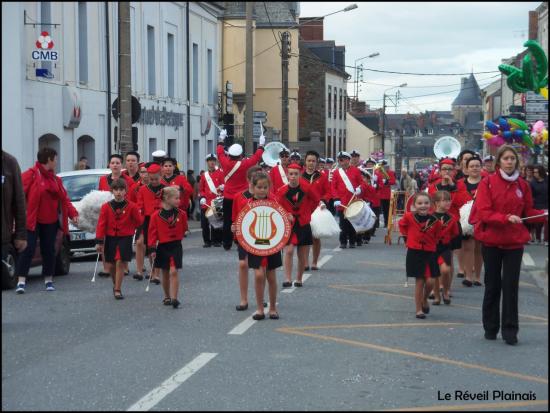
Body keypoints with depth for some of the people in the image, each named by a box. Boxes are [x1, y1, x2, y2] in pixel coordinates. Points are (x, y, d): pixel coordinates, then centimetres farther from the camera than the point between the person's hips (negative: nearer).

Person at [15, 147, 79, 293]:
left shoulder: (56, 179, 14)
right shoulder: (31, 175, -9)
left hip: (50, 222, 6)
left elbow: (64, 199, 14)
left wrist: (72, 213, -1)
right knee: (28, 250, -9)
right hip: (32, 221, -6)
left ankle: (49, 280, 19)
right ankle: (21, 281, -8)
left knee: (49, 250, 10)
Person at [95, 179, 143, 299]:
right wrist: (99, 242, -6)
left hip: (125, 238, -2)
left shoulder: (131, 206, -6)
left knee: (120, 262, -11)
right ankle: (116, 284, 31)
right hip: (110, 239, 2)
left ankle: (117, 290, -4)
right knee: (110, 266, 5)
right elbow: (101, 225, -3)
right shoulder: (106, 207, -3)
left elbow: (139, 221, 7)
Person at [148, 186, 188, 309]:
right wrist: (152, 249, -10)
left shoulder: (181, 214, -3)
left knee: (173, 272, -12)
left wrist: (178, 236, 3)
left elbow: (184, 228, 14)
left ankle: (174, 298, -12)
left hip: (176, 246, 0)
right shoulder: (157, 216, -8)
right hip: (162, 247, 0)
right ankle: (167, 297, 28)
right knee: (165, 273, 13)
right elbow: (153, 232, -7)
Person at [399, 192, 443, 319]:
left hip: (430, 253, 1)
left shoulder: (435, 221, -6)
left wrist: (432, 243, 1)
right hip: (415, 253, -1)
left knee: (429, 281, -4)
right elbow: (402, 225, 12)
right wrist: (408, 235, 6)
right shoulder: (409, 217, -10)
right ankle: (419, 309, 12)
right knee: (419, 281, 0)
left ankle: (424, 300, 27)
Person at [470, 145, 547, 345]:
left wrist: (544, 215, -10)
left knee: (511, 286, -2)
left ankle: (510, 330, 3)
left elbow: (528, 212, 9)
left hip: (515, 242, 1)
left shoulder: (523, 185, 3)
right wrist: (506, 218, -25)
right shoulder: (487, 183, -6)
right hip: (491, 240, -1)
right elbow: (483, 213, -13)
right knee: (492, 286, 9)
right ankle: (490, 328, 21)